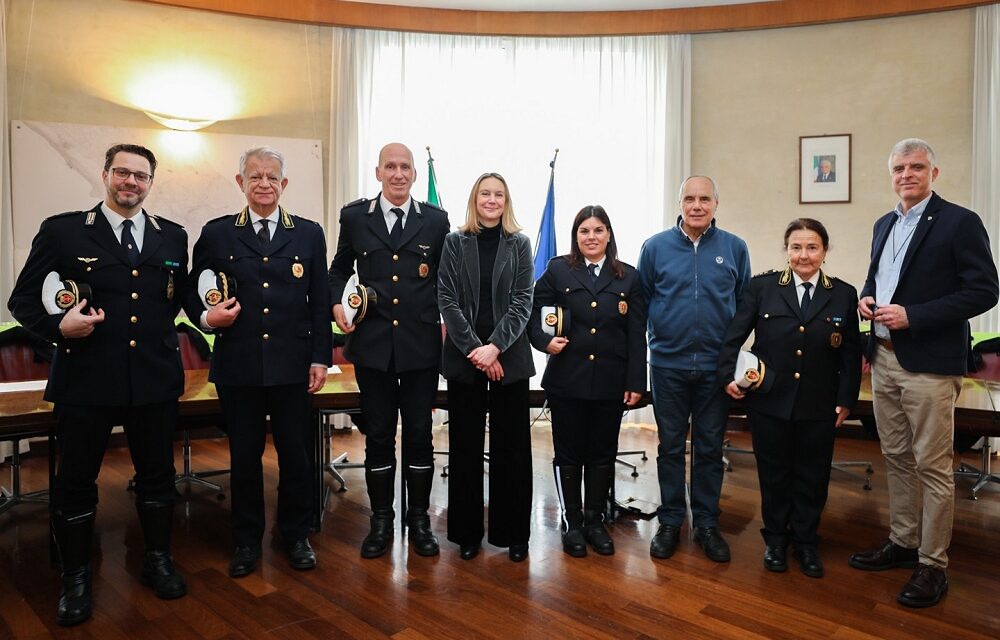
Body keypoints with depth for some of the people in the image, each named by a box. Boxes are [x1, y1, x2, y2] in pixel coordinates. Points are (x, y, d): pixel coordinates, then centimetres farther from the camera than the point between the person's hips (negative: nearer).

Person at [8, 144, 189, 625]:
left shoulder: (173, 237, 8)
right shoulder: (61, 231, 0)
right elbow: (23, 300, 1)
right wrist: (58, 325, -16)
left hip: (156, 380, 2)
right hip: (85, 378, -2)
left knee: (157, 475, 13)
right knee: (75, 481, 11)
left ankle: (158, 560, 34)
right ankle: (75, 577, 31)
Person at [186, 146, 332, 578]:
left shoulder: (309, 234, 6)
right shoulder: (216, 234, 5)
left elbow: (320, 303, 5)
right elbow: (193, 292, 9)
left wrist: (321, 357, 0)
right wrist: (206, 316, -13)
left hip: (292, 365, 0)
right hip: (238, 365, 0)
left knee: (297, 455, 8)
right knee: (244, 456, 11)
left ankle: (296, 535, 28)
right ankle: (246, 540, 28)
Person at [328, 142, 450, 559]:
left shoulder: (435, 220, 4)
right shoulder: (354, 216, 5)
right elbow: (339, 269, 15)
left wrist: (447, 317, -4)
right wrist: (337, 302, -3)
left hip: (422, 344, 0)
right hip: (373, 343, 0)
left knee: (420, 434, 9)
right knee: (378, 435, 10)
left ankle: (419, 518, 25)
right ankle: (381, 519, 26)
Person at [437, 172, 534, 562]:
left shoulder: (519, 244, 6)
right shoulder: (454, 243, 5)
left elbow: (522, 302, -2)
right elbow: (447, 300, -2)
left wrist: (494, 346, -14)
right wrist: (474, 349, -12)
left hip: (509, 357, 0)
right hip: (464, 356, 0)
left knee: (511, 445, 5)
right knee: (465, 444, 6)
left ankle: (513, 531, 18)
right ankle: (467, 531, 20)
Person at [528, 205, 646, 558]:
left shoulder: (628, 277, 5)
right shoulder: (557, 270, 2)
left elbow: (637, 335, 3)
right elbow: (535, 315, 4)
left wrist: (636, 382, -2)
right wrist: (546, 340, -15)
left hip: (610, 382, 2)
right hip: (567, 380, -1)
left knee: (602, 454, 12)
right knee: (569, 454, 8)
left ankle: (595, 521, 28)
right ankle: (572, 523, 23)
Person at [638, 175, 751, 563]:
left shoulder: (734, 248, 2)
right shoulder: (656, 247, 0)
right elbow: (641, 300, 6)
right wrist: (655, 334, 1)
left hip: (716, 365, 1)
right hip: (668, 364, 0)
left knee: (710, 448, 10)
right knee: (670, 446, 10)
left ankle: (707, 524, 24)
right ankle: (670, 521, 23)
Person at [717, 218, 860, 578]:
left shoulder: (844, 295, 2)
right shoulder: (762, 287, -3)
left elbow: (851, 354, 4)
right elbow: (734, 336, -1)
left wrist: (846, 400, 0)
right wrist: (728, 376, -8)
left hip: (818, 406, 1)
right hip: (770, 401, -1)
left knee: (812, 477, 12)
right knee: (773, 474, 11)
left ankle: (805, 542, 30)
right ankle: (775, 540, 29)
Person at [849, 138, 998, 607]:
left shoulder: (960, 222, -7)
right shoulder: (884, 225, 14)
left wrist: (912, 316, -19)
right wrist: (867, 297, 2)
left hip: (929, 364, -7)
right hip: (884, 359, 7)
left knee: (932, 466, 1)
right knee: (896, 458, 16)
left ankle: (933, 564, 13)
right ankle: (903, 542, 30)